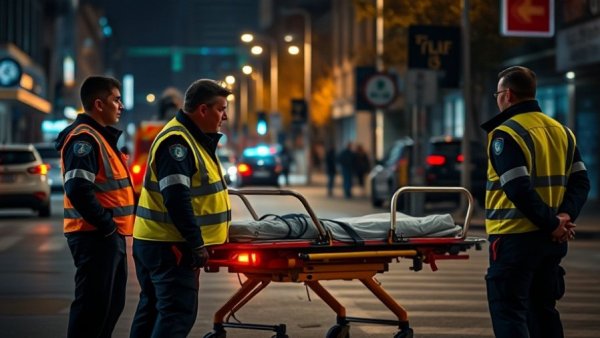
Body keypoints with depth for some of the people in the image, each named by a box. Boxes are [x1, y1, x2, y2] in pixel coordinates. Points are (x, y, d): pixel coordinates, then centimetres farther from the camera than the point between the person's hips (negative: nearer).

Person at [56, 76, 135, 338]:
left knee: (112, 304, 15)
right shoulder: (84, 139, -15)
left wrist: (113, 226, 14)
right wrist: (106, 225, -19)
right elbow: (78, 190, -26)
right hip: (95, 236, -10)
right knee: (93, 305, -8)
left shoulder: (102, 137, 18)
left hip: (110, 236, 10)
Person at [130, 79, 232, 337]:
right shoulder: (176, 142, -18)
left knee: (153, 308, 15)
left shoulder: (193, 138, 16)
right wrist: (196, 245, -24)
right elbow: (177, 199, -25)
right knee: (179, 312, -13)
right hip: (168, 245, -11)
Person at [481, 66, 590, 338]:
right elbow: (580, 181, 8)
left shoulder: (506, 134, -12)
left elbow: (519, 190, -21)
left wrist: (551, 223, -14)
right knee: (543, 310, 18)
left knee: (509, 313, -4)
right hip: (552, 241, 8)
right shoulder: (561, 131, 12)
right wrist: (566, 216, -4)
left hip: (515, 237, -8)